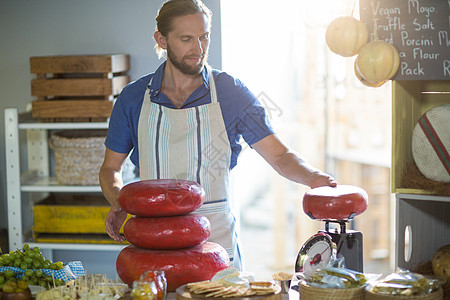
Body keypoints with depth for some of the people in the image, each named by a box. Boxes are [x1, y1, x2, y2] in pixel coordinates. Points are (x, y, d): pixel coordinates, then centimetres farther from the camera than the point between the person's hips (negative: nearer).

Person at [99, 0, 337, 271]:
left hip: (216, 239, 0)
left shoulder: (230, 91, 0)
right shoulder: (133, 98, 4)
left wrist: (313, 177, -21)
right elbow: (111, 167, 14)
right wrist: (118, 203, -7)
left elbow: (279, 155, -1)